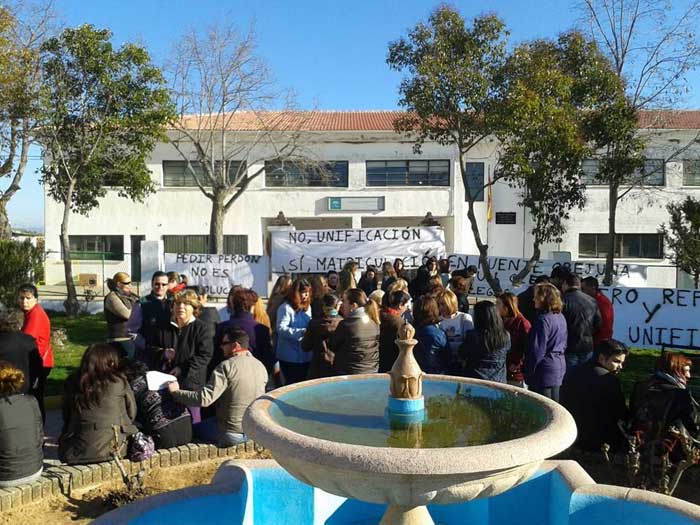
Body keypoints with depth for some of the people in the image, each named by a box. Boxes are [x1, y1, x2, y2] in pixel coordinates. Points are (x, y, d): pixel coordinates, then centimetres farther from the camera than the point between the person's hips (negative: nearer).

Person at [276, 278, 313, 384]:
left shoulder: (307, 307, 8)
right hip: (290, 357, -7)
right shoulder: (286, 308, -14)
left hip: (305, 356, 7)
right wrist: (302, 332, -30)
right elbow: (281, 329, -23)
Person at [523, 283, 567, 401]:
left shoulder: (543, 319, -18)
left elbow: (537, 349, -19)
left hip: (545, 367, -9)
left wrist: (528, 371, -12)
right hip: (559, 365, 9)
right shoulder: (561, 317, 8)